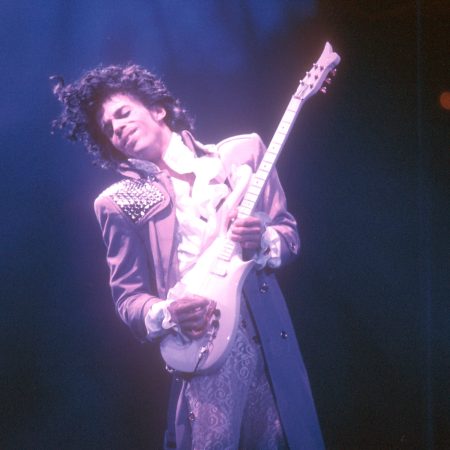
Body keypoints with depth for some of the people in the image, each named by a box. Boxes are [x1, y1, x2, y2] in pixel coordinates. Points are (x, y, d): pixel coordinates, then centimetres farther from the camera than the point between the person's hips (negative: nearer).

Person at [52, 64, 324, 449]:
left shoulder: (242, 152, 8)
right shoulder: (119, 203, 5)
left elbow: (289, 233, 10)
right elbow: (128, 297, 5)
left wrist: (262, 242, -12)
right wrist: (166, 315, -16)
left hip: (271, 345, 2)